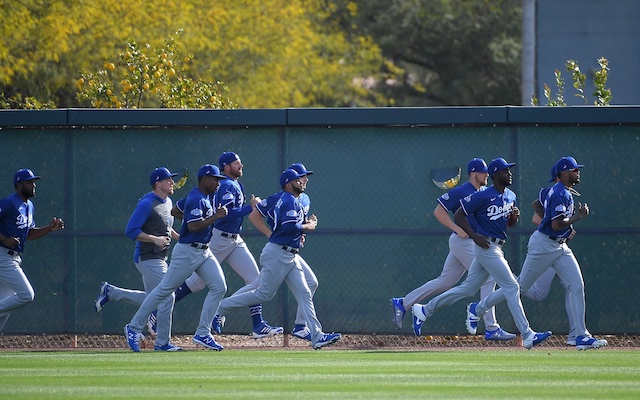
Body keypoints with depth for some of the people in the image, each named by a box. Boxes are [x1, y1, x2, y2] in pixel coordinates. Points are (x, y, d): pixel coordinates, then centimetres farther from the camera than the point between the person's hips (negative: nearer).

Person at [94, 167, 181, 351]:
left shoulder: (168, 202, 12)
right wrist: (155, 239, -25)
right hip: (148, 258, -10)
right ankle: (162, 343, -2)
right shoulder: (147, 204, -16)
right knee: (166, 297, -10)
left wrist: (178, 237, 8)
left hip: (159, 258, 10)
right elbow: (131, 230, -19)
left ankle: (110, 292, 27)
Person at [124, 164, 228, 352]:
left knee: (219, 287, -3)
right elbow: (193, 226, -28)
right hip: (187, 252, -9)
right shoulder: (196, 199, -17)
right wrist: (216, 217, -24)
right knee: (164, 290, -2)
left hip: (204, 252, 9)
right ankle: (134, 328, 8)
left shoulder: (205, 198, 13)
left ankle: (203, 334, -1)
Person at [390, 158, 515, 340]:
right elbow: (438, 211, -12)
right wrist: (458, 229, -21)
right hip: (463, 242, -9)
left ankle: (402, 303, 20)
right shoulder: (461, 192, -12)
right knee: (488, 278, -11)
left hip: (474, 242, 9)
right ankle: (491, 329, -9)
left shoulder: (484, 192, 13)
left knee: (445, 282, 12)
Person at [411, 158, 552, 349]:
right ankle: (527, 335, -11)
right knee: (511, 287, -11)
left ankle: (423, 310, 22)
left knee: (468, 288, 13)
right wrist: (475, 236, -17)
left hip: (497, 247, 9)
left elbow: (509, 223, 23)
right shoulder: (483, 196, -14)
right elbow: (458, 216, -11)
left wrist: (514, 217, -1)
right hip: (487, 246, -9)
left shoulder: (510, 196, 11)